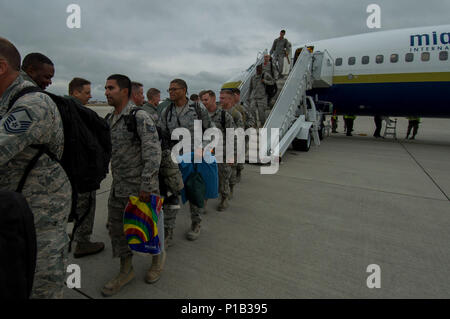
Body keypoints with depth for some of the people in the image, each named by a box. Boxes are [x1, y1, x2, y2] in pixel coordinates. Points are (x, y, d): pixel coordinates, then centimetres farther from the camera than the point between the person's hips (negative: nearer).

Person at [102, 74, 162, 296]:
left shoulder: (140, 118, -16)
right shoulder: (109, 119, 10)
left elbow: (153, 153, -21)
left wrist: (146, 186, -22)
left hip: (141, 187, -8)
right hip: (118, 188, 8)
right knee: (116, 228, 14)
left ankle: (158, 257, 37)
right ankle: (126, 271, 33)